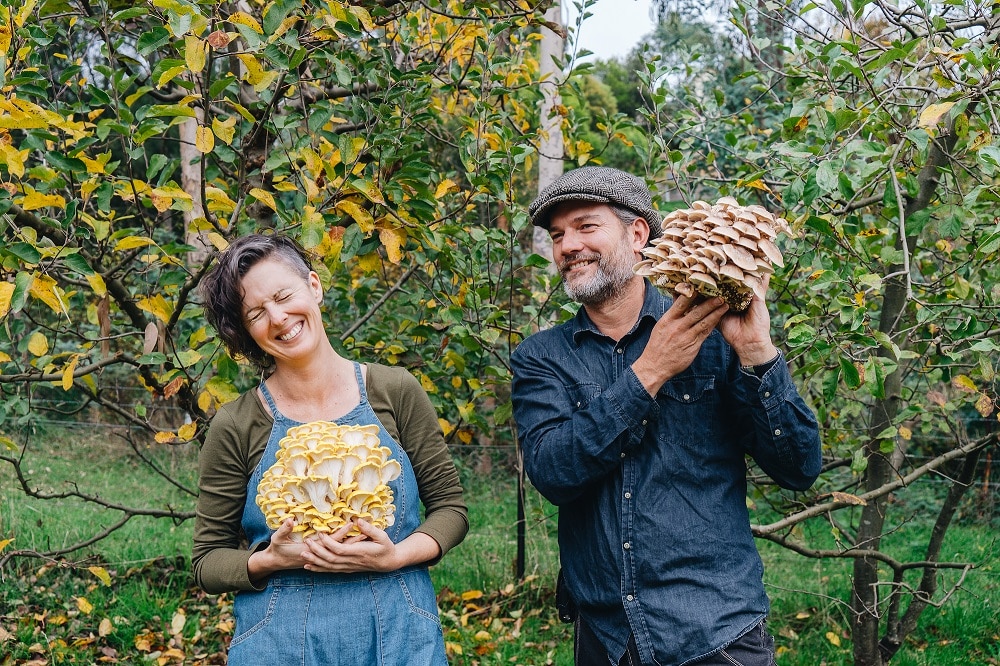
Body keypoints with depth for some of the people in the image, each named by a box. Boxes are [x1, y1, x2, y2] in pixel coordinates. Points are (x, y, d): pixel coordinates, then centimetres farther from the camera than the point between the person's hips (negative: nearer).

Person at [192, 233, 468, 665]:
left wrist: (397, 555, -15)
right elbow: (208, 562, 1)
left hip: (398, 631, 1)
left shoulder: (395, 392, -3)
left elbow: (450, 506, 2)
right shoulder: (235, 426, -5)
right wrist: (272, 560, -18)